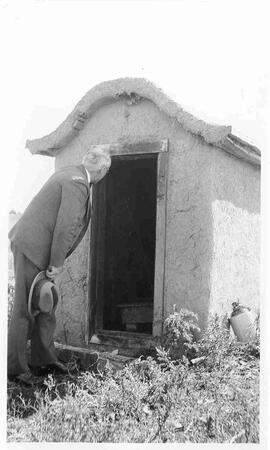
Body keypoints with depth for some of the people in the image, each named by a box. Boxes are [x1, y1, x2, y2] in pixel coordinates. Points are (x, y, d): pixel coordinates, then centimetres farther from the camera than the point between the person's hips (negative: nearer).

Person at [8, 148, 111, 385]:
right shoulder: (78, 183, -18)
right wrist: (57, 263, -18)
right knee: (26, 308, -2)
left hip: (36, 244, 10)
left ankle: (44, 357, 27)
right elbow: (66, 226, -23)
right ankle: (14, 367, 8)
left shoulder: (69, 174, 13)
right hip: (33, 247, -10)